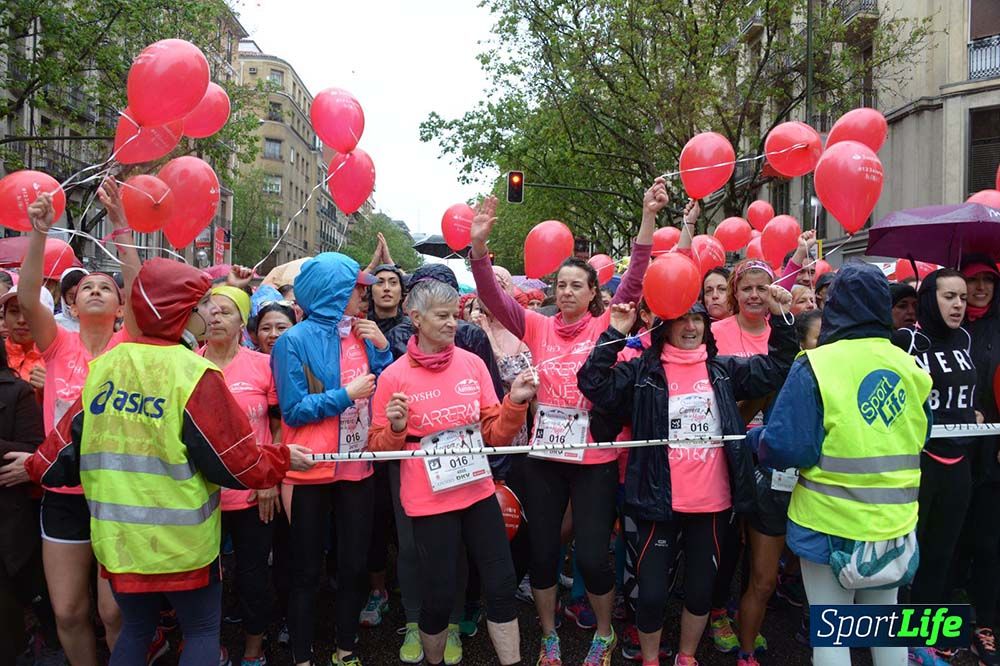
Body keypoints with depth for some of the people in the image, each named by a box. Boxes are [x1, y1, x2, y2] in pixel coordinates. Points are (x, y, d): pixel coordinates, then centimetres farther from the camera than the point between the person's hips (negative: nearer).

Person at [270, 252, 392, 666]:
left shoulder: (364, 335, 4)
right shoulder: (295, 341, -9)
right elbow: (293, 411, -13)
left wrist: (383, 348, -5)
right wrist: (346, 394, -15)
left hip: (357, 468, 5)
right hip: (310, 472, -4)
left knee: (354, 565, 14)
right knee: (306, 571, 9)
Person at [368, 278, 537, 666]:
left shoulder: (472, 363, 1)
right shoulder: (394, 376, -8)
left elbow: (495, 434, 3)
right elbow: (379, 448, -2)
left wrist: (515, 404, -14)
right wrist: (396, 429, -22)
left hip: (479, 491, 4)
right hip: (429, 499, -3)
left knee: (502, 584, 7)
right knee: (440, 593, 6)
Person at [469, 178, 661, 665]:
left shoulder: (605, 327, -1)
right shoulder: (538, 327, 3)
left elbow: (634, 280, -11)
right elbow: (492, 296, -6)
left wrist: (649, 217, -20)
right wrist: (479, 244, -20)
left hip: (595, 458, -2)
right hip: (543, 455, 2)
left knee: (592, 554, 2)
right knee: (542, 550, 12)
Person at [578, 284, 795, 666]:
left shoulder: (724, 370, 5)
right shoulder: (643, 371, -3)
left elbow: (778, 368, 10)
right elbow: (594, 384, -11)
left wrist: (780, 317, 0)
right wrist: (615, 334, -15)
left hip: (712, 503, 3)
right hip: (659, 503, -2)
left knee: (701, 590, 17)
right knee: (651, 593, 4)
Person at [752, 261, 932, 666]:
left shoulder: (815, 367, -16)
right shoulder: (910, 367, 0)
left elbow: (787, 448, -20)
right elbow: (920, 438, 14)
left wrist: (754, 437, -1)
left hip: (831, 523, -5)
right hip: (894, 522, 5)